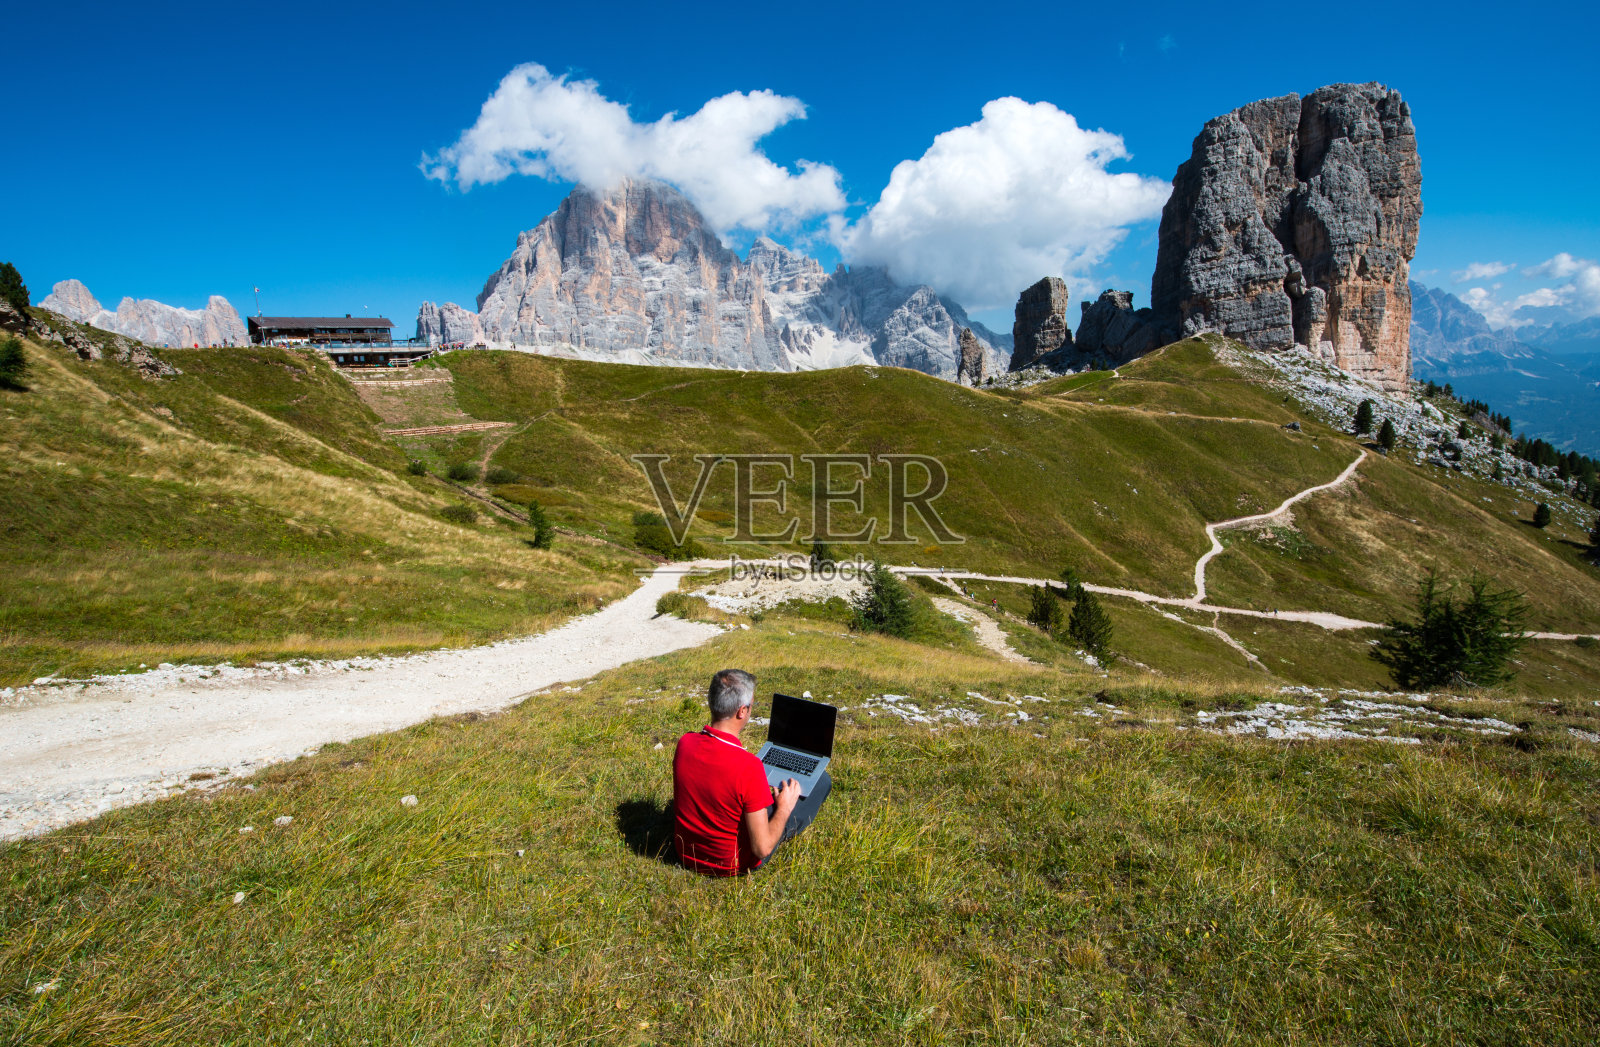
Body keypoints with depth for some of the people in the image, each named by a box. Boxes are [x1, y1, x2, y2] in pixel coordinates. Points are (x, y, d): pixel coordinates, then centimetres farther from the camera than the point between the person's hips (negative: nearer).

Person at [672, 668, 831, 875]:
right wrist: (784, 809, -10)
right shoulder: (748, 765, -34)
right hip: (734, 864, -6)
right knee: (821, 779, 6)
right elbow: (762, 849, -29)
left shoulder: (684, 743, -16)